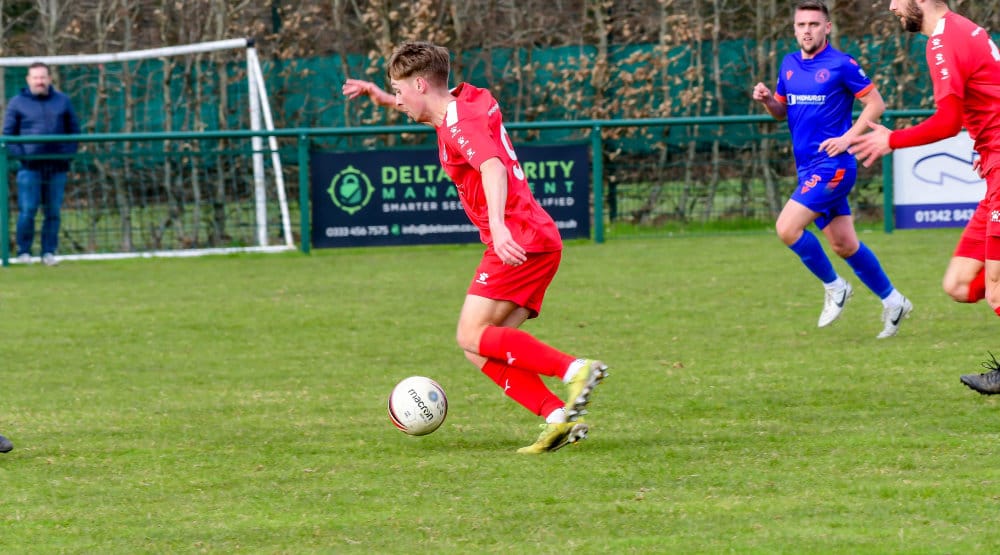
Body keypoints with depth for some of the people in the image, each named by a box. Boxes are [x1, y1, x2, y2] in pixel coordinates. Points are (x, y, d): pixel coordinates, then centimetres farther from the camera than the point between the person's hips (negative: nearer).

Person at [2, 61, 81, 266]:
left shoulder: (63, 101, 11)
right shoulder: (17, 103, 5)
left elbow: (74, 130, 16)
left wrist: (69, 153, 1)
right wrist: (19, 154, -9)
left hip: (57, 167, 2)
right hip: (30, 166, -2)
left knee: (54, 212, 4)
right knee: (27, 211, -7)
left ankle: (49, 252, 11)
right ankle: (23, 252, 1)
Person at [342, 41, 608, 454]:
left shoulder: (462, 123, -11)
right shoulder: (460, 103, 19)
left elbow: (493, 168, -31)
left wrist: (498, 226, -46)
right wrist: (382, 98, 44)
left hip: (520, 240, -10)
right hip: (537, 240, 10)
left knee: (473, 336, -17)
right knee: (482, 350, 2)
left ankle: (574, 369, -25)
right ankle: (558, 418, -11)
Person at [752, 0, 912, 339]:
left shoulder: (841, 64, -9)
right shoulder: (789, 65, 11)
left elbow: (876, 104, -6)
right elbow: (781, 111, 20)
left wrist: (847, 138, -15)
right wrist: (766, 99, -2)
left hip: (832, 165, -7)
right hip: (808, 167, 7)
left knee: (787, 228, -18)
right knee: (844, 245, 11)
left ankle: (834, 288, 1)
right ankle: (892, 301, 25)